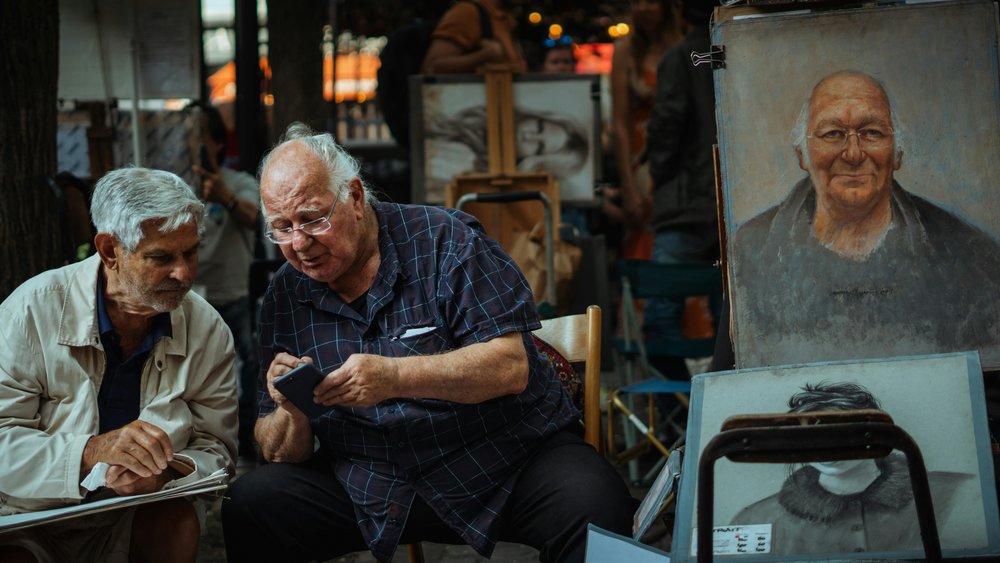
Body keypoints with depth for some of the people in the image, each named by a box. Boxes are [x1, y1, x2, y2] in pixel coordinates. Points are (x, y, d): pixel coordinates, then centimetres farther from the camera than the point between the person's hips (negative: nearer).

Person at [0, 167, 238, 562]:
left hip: (139, 515, 3)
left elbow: (215, 448, -1)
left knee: (178, 523, -29)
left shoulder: (208, 331, -2)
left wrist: (166, 470, -25)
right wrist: (91, 452, -35)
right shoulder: (35, 310, -12)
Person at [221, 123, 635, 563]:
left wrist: (394, 376, -30)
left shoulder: (443, 241, -7)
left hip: (506, 455, -3)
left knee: (596, 506, -33)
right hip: (370, 484, 4)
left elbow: (511, 367, -17)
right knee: (250, 504, -17)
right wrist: (292, 414, -18)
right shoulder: (284, 296, 5)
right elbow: (281, 452, 7)